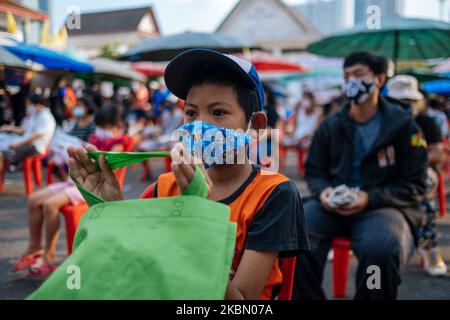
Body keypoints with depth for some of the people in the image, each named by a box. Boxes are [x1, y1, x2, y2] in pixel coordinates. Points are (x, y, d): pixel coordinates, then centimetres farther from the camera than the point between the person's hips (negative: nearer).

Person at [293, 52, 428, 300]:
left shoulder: (403, 124, 3)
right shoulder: (330, 126, 13)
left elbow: (414, 186, 1)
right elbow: (314, 172, 19)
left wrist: (370, 198, -16)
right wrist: (323, 191, -7)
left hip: (383, 205, -2)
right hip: (333, 205, 3)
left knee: (381, 249, -37)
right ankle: (306, 296, -8)